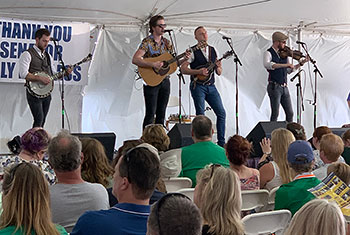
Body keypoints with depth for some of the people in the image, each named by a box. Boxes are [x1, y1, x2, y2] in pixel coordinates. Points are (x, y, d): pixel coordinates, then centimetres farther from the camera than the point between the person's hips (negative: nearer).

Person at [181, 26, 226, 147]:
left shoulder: (213, 51, 12)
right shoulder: (192, 51, -3)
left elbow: (219, 73, 14)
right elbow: (183, 68, -9)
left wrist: (218, 66, -8)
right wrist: (198, 71, -19)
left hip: (211, 86, 5)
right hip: (198, 86, -5)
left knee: (221, 113, 0)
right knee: (200, 115, -6)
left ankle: (221, 142, 8)